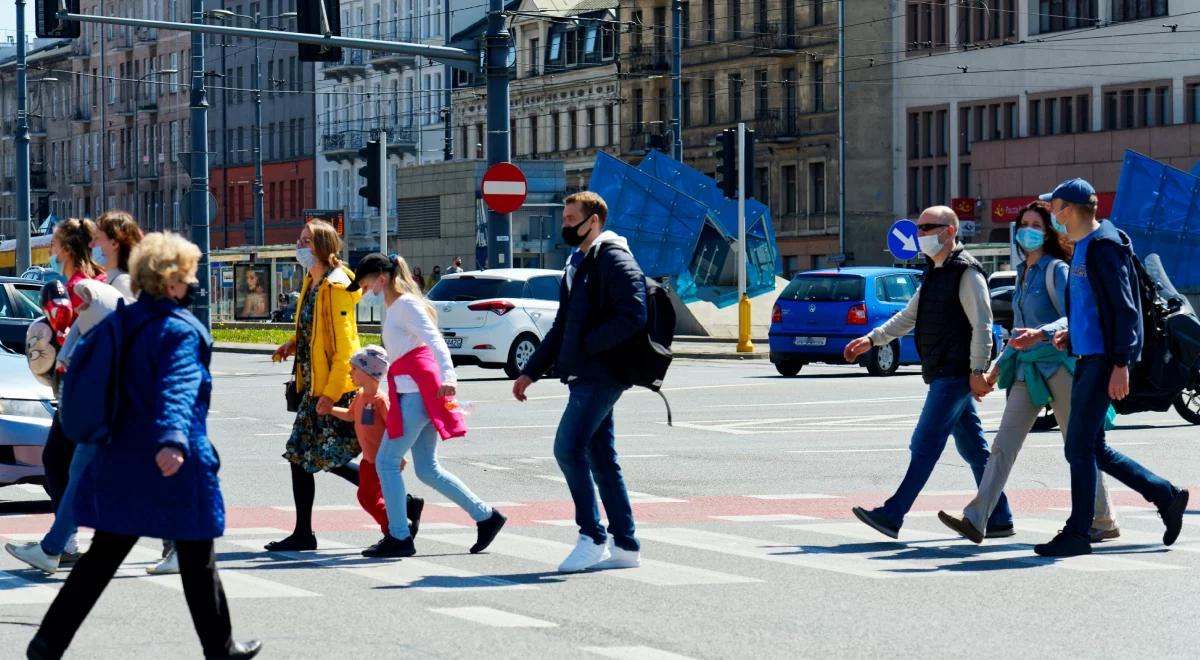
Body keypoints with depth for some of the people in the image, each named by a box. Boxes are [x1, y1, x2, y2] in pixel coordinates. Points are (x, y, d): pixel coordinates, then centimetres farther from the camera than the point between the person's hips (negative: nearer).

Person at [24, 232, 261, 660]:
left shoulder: (124, 321, 9)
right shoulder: (180, 330, -14)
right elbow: (178, 389, -30)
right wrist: (173, 441, -43)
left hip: (120, 459, 7)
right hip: (173, 464, -7)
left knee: (103, 554, 11)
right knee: (197, 560, 7)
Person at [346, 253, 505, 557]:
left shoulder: (405, 304, -8)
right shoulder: (393, 306, 21)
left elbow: (435, 340, -21)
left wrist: (447, 376, -35)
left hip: (416, 392, -10)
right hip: (410, 392, 10)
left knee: (386, 461, -6)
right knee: (427, 469, 9)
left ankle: (399, 537, -3)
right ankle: (485, 515, 11)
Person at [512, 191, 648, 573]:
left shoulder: (614, 259, -10)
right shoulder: (578, 263, 20)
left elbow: (632, 317, -21)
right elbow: (563, 327, 26)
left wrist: (586, 345, -17)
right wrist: (531, 371, 22)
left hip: (600, 375, -10)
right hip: (585, 377, 10)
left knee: (568, 448, -14)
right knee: (600, 459, 9)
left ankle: (593, 538, -8)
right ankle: (625, 546, 13)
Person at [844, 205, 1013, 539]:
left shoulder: (966, 272, -11)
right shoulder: (936, 273, 19)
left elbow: (982, 325, -17)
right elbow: (909, 316, 26)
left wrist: (977, 371, -21)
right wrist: (872, 339, 18)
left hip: (955, 375, -10)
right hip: (942, 374, 10)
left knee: (925, 445, -10)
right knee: (973, 448, 11)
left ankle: (893, 515, -11)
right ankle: (998, 520, 14)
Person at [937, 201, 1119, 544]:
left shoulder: (1056, 270, -5)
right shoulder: (1023, 273, 18)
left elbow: (1071, 319, -16)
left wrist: (1041, 334, -33)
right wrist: (998, 368, 25)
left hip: (1057, 365, -7)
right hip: (1027, 369, 7)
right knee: (1004, 445, -3)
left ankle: (1103, 522, 11)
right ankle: (975, 520, -10)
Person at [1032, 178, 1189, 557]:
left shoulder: (1104, 246, -13)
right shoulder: (1082, 248, 16)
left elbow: (1125, 308, -17)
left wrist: (1121, 364, -21)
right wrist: (1072, 337, 13)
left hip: (1104, 361, -10)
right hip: (1088, 357, 10)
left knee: (1080, 447, -7)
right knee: (1091, 447, 12)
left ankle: (1078, 533, 0)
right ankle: (1166, 495, 20)